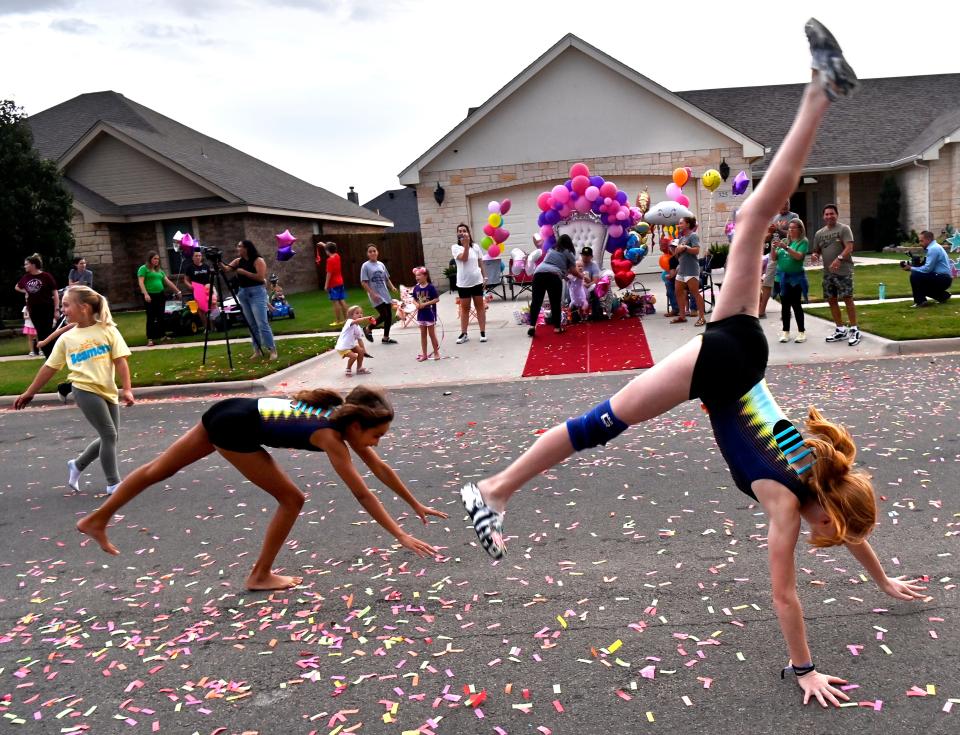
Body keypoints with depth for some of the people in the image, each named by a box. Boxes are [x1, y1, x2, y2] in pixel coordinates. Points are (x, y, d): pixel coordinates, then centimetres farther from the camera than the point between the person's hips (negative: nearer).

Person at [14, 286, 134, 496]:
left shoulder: (106, 330, 0)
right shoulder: (66, 338, 4)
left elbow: (120, 360, -2)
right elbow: (50, 367, 11)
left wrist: (126, 389, -10)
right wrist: (29, 393, 13)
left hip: (108, 391, 2)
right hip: (85, 390, -2)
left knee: (109, 437, 8)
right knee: (109, 435, -10)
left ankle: (77, 465, 30)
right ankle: (113, 483, 0)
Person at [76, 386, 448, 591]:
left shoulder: (346, 417, 3)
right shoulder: (331, 437, -19)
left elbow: (380, 467, 10)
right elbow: (363, 495, -21)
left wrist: (417, 506, 13)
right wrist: (402, 536, -20)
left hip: (229, 410, 9)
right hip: (235, 428, -9)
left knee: (159, 470, 21)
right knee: (291, 500, -1)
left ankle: (96, 520, 38)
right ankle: (261, 576, 14)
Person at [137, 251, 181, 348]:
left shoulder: (159, 270, 20)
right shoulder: (143, 269, -1)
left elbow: (168, 282, 23)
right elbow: (141, 282, -10)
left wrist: (178, 291, 22)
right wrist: (145, 294, -21)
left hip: (160, 295, 6)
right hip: (150, 296, -6)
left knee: (161, 317, 9)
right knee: (151, 318, -6)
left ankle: (162, 335, 18)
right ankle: (150, 339, -4)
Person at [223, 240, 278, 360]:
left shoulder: (258, 261, -7)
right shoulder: (238, 261, 11)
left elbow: (261, 277, -17)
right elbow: (226, 268, 1)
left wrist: (244, 272, -17)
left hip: (256, 292, -7)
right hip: (242, 293, 7)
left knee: (262, 323, -12)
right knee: (251, 324, 7)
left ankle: (272, 349, -9)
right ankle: (258, 350, 12)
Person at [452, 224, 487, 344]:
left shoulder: (475, 246, 2)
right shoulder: (455, 247, -4)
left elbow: (480, 263, 9)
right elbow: (464, 258, -20)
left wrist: (484, 278, 6)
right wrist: (466, 244, -25)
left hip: (477, 281, 1)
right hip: (463, 283, -1)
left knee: (480, 307, 6)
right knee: (465, 308, 8)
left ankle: (483, 333, 12)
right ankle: (464, 334, 14)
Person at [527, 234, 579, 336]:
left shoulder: (551, 250, 32)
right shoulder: (568, 253, 19)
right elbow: (573, 271, 20)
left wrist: (564, 273, 49)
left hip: (539, 273, 4)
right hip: (553, 275, -3)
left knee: (536, 301, -1)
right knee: (555, 302, 8)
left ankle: (532, 325, -11)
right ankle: (557, 327, 12)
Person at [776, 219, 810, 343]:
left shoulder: (803, 242, -3)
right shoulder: (784, 241, 11)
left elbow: (799, 256, -19)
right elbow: (774, 257, 9)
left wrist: (786, 247, -26)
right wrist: (774, 248, -10)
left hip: (796, 277, -5)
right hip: (782, 276, 5)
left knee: (796, 304, -3)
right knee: (784, 305, 9)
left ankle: (801, 332, 6)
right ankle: (785, 331, 15)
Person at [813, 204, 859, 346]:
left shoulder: (844, 229, -2)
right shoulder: (819, 233, 15)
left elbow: (849, 248, -14)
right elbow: (816, 251, 20)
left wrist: (839, 258, -31)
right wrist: (815, 255, -5)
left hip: (843, 271, -6)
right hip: (827, 272, 6)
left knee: (847, 299, -9)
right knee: (831, 300, 9)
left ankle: (854, 330, -3)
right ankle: (840, 330, 19)